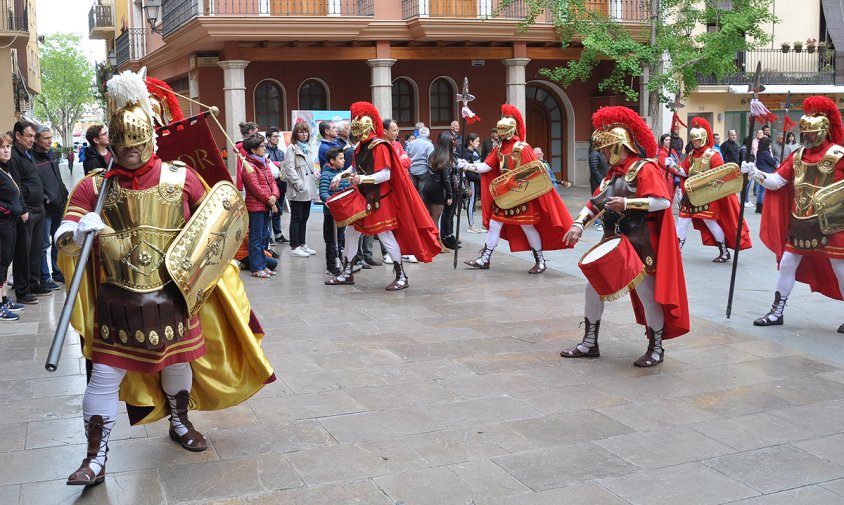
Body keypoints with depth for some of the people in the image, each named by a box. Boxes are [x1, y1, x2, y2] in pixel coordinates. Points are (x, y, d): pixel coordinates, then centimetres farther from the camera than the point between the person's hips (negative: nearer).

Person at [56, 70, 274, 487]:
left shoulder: (181, 178, -3)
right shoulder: (94, 187, -6)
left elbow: (209, 223, 12)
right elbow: (63, 241, -13)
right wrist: (79, 233, -34)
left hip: (173, 295, 2)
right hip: (118, 301, -1)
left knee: (178, 362, 17)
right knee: (106, 374, 0)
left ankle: (180, 423, 44)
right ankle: (95, 458, 13)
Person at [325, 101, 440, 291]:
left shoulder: (379, 146, -17)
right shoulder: (360, 146, 9)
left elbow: (385, 174, -24)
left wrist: (363, 179, -32)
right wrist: (340, 176, 10)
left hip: (379, 199, -9)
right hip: (363, 197, 9)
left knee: (385, 235, -8)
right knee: (351, 231, 12)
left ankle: (401, 277, 2)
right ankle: (347, 273, 24)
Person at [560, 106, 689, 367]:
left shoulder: (645, 169, -12)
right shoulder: (613, 173, 14)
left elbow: (664, 201, -22)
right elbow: (595, 202, 14)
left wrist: (627, 203, -25)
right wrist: (579, 223, -1)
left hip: (639, 246, -8)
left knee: (646, 294, -3)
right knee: (593, 288, 8)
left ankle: (656, 349, 13)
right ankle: (590, 343, 19)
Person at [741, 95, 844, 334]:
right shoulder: (798, 155, 6)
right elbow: (776, 182, 4)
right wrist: (755, 173, -9)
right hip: (799, 224, 6)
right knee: (786, 264, 9)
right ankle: (777, 312, 20)